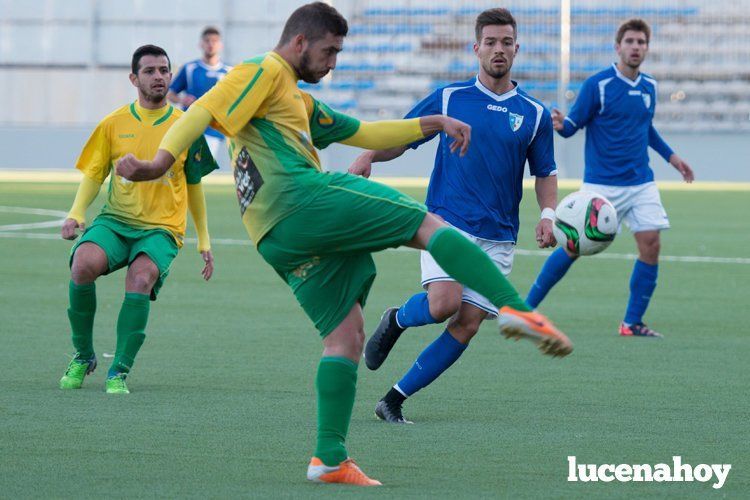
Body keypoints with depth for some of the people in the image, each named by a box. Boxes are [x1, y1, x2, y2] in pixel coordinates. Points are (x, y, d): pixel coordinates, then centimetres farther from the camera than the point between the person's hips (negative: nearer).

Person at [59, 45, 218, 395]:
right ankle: (83, 356, -8)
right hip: (115, 220, 1)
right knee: (83, 264, -29)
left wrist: (204, 240, 17)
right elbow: (93, 175, 10)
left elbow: (194, 184, 16)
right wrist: (76, 214, -9)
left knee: (141, 278, -31)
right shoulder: (114, 124, 6)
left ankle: (120, 371, -22)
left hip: (162, 228, -1)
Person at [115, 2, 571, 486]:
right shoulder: (263, 73, 5)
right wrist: (160, 163, -22)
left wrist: (434, 123, 33)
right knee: (430, 225, -7)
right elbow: (205, 111, -9)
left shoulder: (302, 104, 35)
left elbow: (365, 133, 39)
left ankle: (330, 458, 3)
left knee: (346, 334, 9)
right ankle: (517, 310, -23)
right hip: (302, 199, -10)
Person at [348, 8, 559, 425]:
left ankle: (394, 401, 4)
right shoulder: (449, 98, 3)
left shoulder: (534, 114, 7)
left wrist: (548, 214, -4)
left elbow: (545, 172, 14)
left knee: (467, 325, -6)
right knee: (444, 303, -25)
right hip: (447, 222, -2)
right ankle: (396, 320, 11)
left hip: (497, 237, 2)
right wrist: (368, 157, -12)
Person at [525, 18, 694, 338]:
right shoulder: (597, 85, -8)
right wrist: (560, 124, -27)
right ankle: (527, 307, 10)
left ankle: (632, 322, 3)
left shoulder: (649, 87, 9)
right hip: (601, 184, -5)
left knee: (651, 245, -8)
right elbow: (574, 125, -5)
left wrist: (670, 156, 22)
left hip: (641, 183, 5)